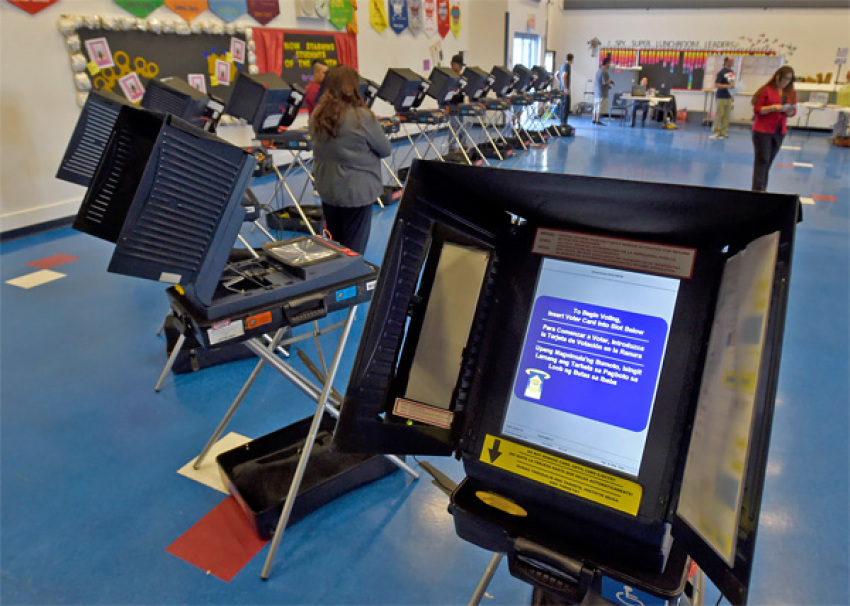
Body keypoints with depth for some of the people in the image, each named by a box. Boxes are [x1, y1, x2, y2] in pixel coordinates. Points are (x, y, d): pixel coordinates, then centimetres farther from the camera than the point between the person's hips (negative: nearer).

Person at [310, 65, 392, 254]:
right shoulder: (362, 117, -18)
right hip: (357, 190, -6)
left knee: (332, 245, 20)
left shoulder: (317, 116, -2)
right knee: (353, 248, 5)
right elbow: (385, 149, -7)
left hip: (327, 189, 6)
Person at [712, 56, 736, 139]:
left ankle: (723, 132, 9)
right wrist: (728, 86, -21)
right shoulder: (721, 72, -9)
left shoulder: (732, 72, 13)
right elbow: (716, 85, -14)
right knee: (719, 115, -4)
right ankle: (716, 132, 2)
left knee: (727, 116, 4)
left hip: (728, 97, 7)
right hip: (721, 97, -7)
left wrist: (732, 96, 21)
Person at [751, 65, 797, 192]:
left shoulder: (791, 93, 8)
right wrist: (773, 108, -22)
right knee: (762, 160, -8)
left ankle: (762, 190, 13)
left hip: (779, 131, 5)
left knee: (768, 162, 8)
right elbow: (757, 109, -8)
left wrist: (789, 110, -13)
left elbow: (793, 112, 10)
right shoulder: (767, 90, -5)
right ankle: (758, 191, -9)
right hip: (763, 130, -5)